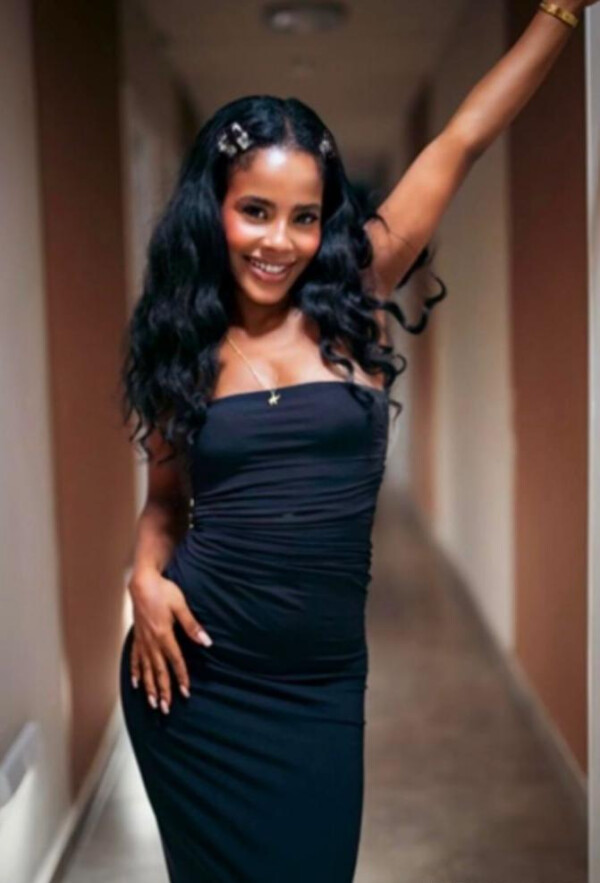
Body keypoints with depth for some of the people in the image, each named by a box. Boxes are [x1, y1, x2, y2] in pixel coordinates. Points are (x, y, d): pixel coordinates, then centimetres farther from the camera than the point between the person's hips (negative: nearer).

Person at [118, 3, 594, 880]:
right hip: (194, 672, 0)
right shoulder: (181, 346, 1)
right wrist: (147, 575, -8)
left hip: (319, 686, 0)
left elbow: (461, 140, -2)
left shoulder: (353, 303, -2)